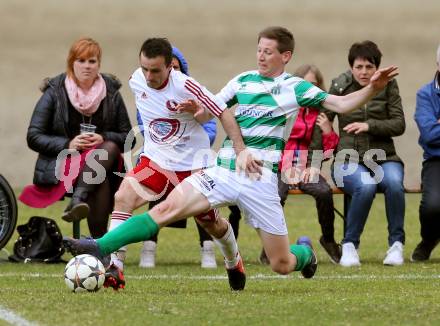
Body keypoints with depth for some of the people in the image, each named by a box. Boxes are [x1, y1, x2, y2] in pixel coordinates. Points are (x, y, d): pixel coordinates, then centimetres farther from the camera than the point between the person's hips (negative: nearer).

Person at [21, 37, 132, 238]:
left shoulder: (112, 94, 7)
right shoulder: (54, 93, 1)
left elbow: (127, 137, 7)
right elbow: (33, 138, -2)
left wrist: (104, 138, -15)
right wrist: (68, 144, -18)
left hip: (104, 159, 3)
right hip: (61, 163, -3)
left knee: (110, 148, -34)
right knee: (100, 183, -34)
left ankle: (77, 199, -49)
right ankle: (100, 245, -40)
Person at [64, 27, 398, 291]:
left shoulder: (295, 88, 2)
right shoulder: (243, 81, 11)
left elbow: (341, 104, -4)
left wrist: (372, 89, -19)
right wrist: (192, 107, -4)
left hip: (261, 178, -2)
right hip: (223, 170, 2)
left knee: (281, 265, 2)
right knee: (167, 208, -20)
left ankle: (305, 252, 39)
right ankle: (99, 248, -28)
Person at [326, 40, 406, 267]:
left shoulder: (388, 85, 6)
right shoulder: (340, 87, 4)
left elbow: (399, 125, 1)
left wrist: (369, 126, -15)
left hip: (383, 158, 1)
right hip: (349, 160, -1)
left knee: (394, 183, -34)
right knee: (365, 187, -35)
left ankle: (396, 244, -19)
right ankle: (349, 245, -18)